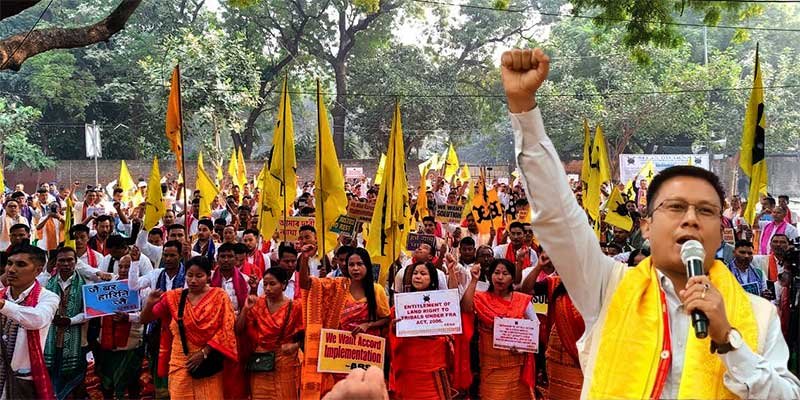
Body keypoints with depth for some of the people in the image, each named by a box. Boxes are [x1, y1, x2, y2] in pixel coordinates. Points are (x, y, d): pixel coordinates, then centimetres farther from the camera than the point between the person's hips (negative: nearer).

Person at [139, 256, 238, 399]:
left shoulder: (219, 296, -2)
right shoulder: (174, 297, 2)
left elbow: (225, 330, -6)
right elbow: (144, 319, 4)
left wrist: (204, 352, -14)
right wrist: (150, 304, -17)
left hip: (208, 364, -1)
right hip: (180, 363, 1)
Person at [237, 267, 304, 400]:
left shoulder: (295, 307, -8)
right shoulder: (257, 304, 0)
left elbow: (302, 336, 0)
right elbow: (238, 331, -4)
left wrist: (295, 345, -19)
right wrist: (246, 308, -16)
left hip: (285, 365, -2)